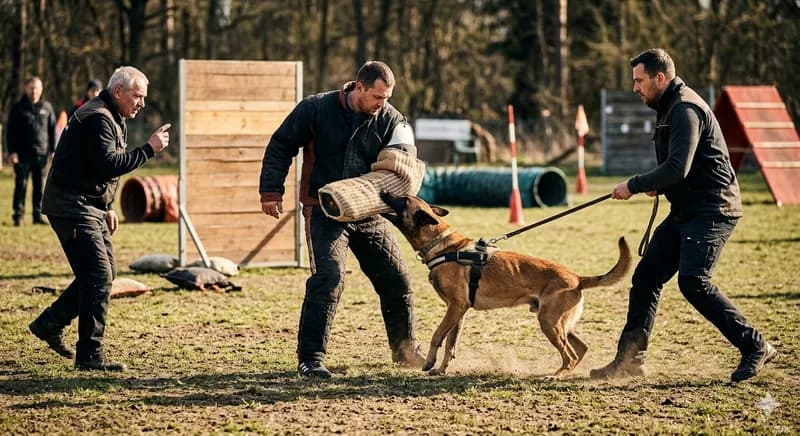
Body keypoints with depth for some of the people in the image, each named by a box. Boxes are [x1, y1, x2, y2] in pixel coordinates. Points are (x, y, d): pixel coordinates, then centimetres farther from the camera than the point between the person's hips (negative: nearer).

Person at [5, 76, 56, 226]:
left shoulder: (47, 107, 9)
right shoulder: (18, 108, 2)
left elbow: (53, 129, 11)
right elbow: (10, 131, 1)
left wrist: (53, 150, 4)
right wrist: (12, 151, -8)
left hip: (41, 153, 2)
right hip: (22, 153, -2)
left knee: (40, 185, 5)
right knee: (21, 184, -3)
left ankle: (38, 214, 12)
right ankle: (18, 215, 1)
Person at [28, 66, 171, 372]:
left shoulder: (112, 119, 18)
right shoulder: (97, 118, -16)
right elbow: (108, 163, -27)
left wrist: (107, 207, 21)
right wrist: (149, 149, -23)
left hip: (90, 207, 11)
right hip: (72, 207, -11)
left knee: (105, 272, 14)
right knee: (99, 277, -13)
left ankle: (50, 323, 24)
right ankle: (90, 355, -9)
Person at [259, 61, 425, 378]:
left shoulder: (391, 120, -3)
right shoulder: (315, 109, -10)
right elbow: (280, 146, -2)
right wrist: (271, 191, -8)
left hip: (370, 213, 4)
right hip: (325, 211, -4)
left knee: (397, 280, 8)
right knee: (328, 278, -19)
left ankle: (405, 349, 30)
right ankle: (310, 358, -12)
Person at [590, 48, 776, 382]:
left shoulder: (685, 110, -16)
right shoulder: (670, 108, 17)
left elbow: (678, 168, -26)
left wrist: (634, 186, -16)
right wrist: (659, 186, 8)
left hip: (711, 210, -11)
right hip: (686, 211, 11)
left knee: (693, 281, -21)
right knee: (646, 276, 7)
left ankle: (754, 347, -13)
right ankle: (630, 359, 12)